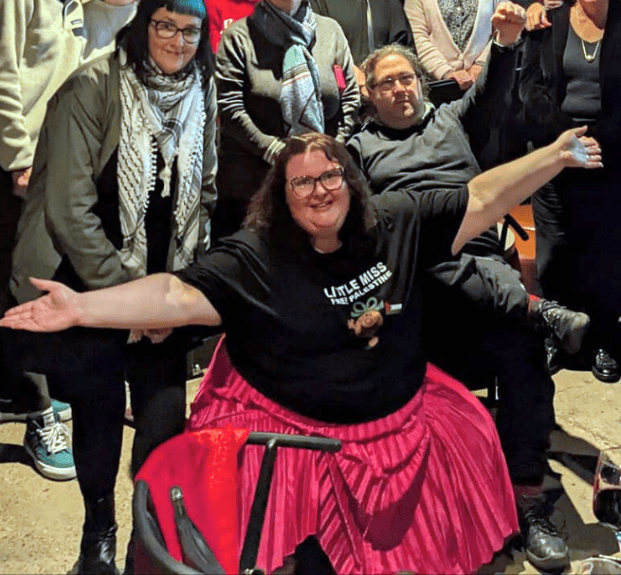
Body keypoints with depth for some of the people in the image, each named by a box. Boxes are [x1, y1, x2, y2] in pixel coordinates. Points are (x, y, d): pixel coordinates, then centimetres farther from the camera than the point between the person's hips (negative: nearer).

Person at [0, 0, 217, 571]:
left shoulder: (201, 97, 5)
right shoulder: (93, 90, -10)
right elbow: (69, 208, -14)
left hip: (162, 292, 4)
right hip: (87, 284, -3)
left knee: (166, 419, -2)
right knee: (100, 410, 6)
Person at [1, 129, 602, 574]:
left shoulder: (397, 221, -2)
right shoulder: (253, 255, -14)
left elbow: (481, 199, 1)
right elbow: (179, 294, -24)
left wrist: (555, 155, -3)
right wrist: (81, 307, -36)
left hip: (401, 415, 5)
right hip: (288, 428, -5)